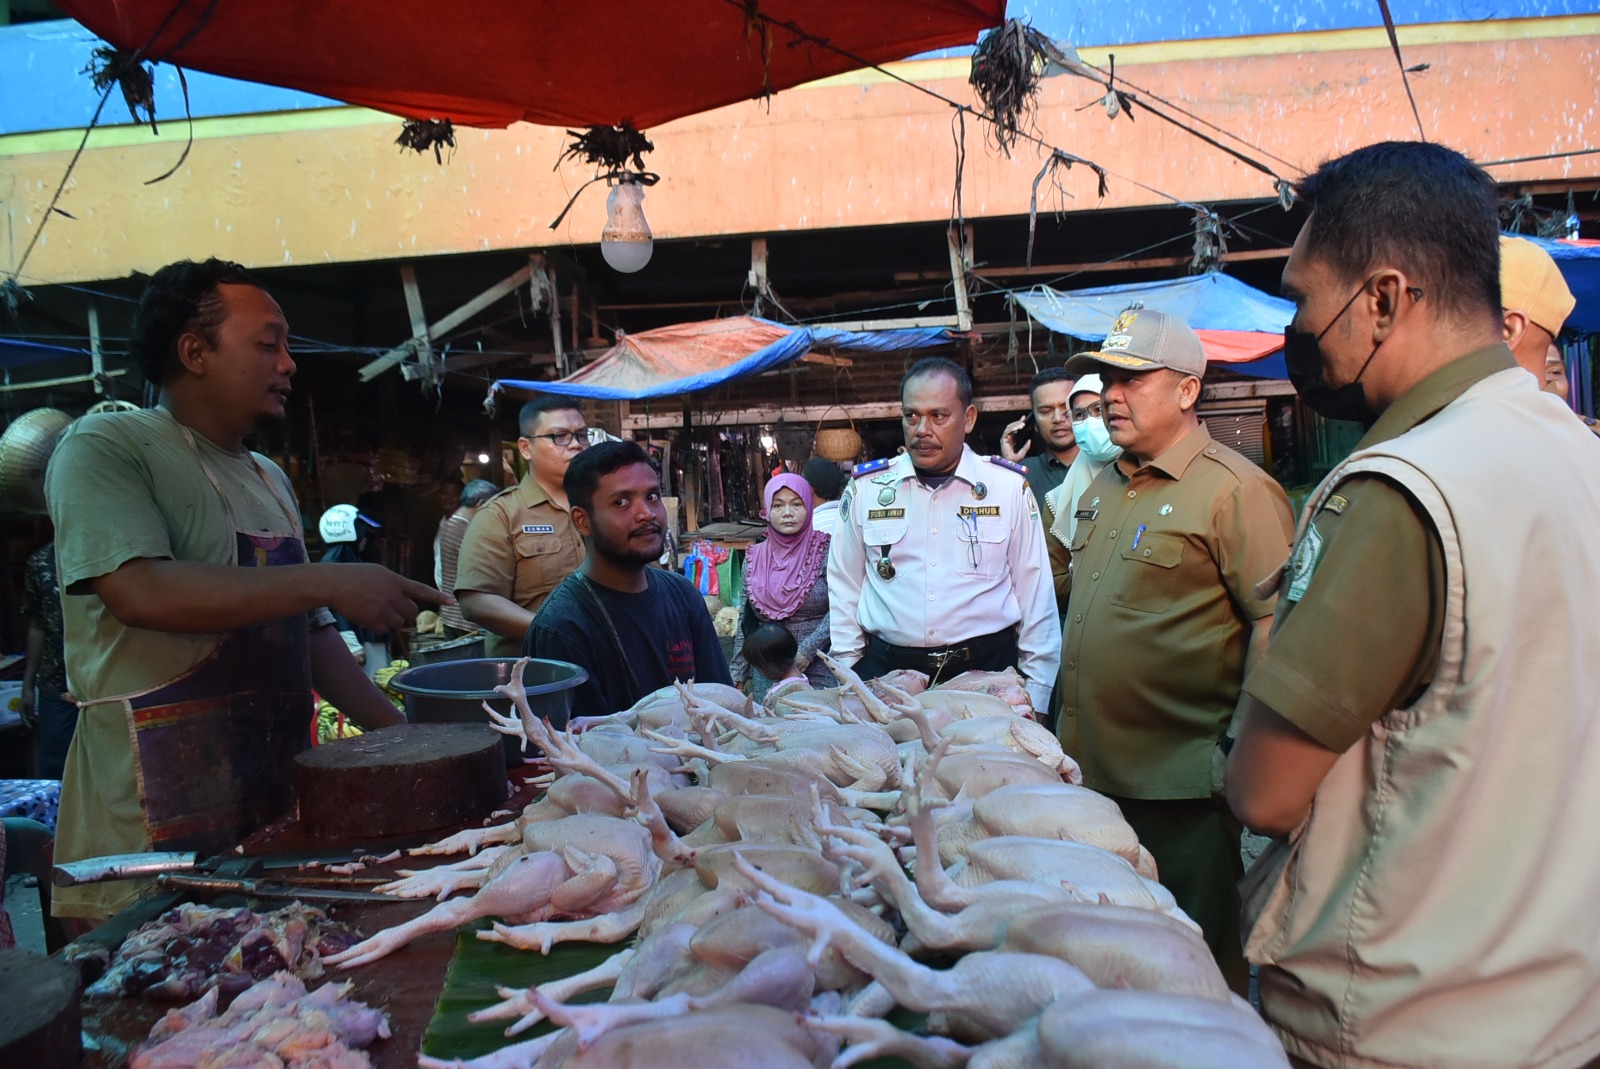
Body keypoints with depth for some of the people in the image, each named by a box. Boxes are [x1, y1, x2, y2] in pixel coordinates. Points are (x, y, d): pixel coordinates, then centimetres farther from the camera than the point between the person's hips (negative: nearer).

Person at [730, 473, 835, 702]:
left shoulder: (825, 550, -3)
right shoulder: (754, 558, 7)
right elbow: (745, 623, 11)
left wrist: (806, 652, -17)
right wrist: (738, 676, 9)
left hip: (819, 674, -3)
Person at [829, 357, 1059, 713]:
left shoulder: (1009, 486, -1)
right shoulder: (865, 487, 1)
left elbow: (1036, 597, 3)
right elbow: (845, 592, 8)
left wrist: (1034, 698, 2)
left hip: (986, 670, 0)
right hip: (886, 673, 1)